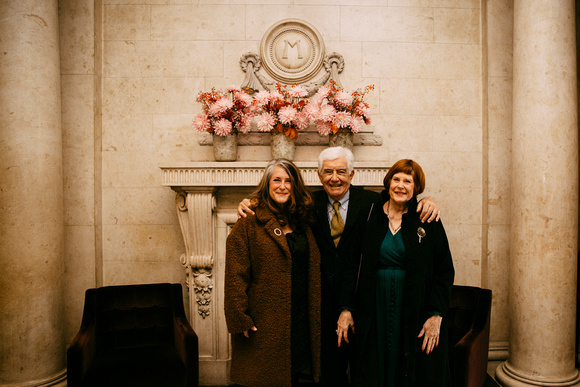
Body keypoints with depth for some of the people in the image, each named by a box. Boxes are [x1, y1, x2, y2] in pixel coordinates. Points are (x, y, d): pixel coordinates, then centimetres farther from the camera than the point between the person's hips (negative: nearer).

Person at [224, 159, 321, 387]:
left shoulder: (302, 227, 9)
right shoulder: (248, 225, -7)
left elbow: (312, 276, 12)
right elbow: (235, 276, -11)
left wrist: (313, 318, 9)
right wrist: (240, 320, -15)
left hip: (299, 322, 5)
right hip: (262, 325, -5)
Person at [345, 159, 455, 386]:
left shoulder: (428, 221, -1)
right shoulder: (369, 219, 2)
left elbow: (445, 271, -2)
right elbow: (352, 266, 2)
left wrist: (436, 315, -8)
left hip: (416, 312, -1)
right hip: (375, 312, 1)